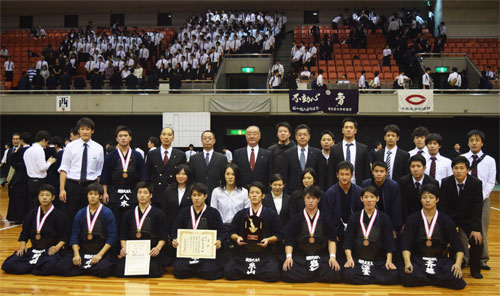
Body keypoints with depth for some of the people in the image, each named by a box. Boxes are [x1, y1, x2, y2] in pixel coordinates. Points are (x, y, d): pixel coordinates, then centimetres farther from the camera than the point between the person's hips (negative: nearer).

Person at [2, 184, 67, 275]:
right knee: (7, 265, -17)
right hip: (33, 250, 4)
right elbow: (24, 233, 14)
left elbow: (64, 237, -4)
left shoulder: (58, 215, -2)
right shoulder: (32, 213, 9)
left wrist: (57, 247, -21)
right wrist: (22, 245, -4)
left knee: (49, 266, -37)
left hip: (51, 251, -4)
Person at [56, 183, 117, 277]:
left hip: (102, 252, -2)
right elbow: (74, 235, 6)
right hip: (82, 251, 3)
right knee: (60, 268, -20)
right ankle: (88, 269, -2)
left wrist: (100, 255, -15)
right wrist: (76, 254, -10)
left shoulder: (107, 213, -1)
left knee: (104, 270, -33)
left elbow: (112, 237, -6)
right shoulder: (80, 214, 10)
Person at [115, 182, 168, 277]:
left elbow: (163, 237, 2)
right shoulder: (128, 214, 16)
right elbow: (122, 236, 12)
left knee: (151, 271, -28)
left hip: (151, 251, -2)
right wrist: (124, 248, -7)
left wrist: (158, 248, -17)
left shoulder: (158, 214, 8)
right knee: (120, 271, -23)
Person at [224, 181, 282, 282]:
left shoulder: (271, 215, 9)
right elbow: (231, 233, 14)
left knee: (272, 274, -29)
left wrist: (268, 240, -12)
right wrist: (237, 238, -7)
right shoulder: (241, 214, 15)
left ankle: (248, 272, 0)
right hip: (242, 254, 1)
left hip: (264, 254, -1)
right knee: (228, 272, -24)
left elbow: (278, 235, 6)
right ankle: (249, 271, 4)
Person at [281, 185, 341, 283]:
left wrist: (332, 256, -10)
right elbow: (289, 240, 3)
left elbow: (331, 239, 6)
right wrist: (288, 256, -13)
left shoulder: (326, 218, 10)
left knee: (334, 275, -29)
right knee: (287, 274, -29)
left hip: (322, 256, 0)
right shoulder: (295, 218, 9)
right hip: (299, 257, 0)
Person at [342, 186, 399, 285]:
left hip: (379, 261, 1)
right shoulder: (354, 217, 7)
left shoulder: (384, 218, 8)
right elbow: (348, 240, 4)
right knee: (347, 274, -31)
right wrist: (349, 258, -11)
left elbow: (389, 240, 4)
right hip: (357, 259, 0)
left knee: (393, 276, -28)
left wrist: (389, 260, -10)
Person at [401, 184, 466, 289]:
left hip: (441, 260, 1)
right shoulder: (412, 219, 2)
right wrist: (407, 262, -24)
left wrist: (458, 263, -18)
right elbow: (406, 245, -6)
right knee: (407, 278, -32)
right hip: (417, 259, -1)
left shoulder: (446, 220, 5)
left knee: (456, 281, -29)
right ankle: (439, 279, -7)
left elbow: (458, 246, 2)